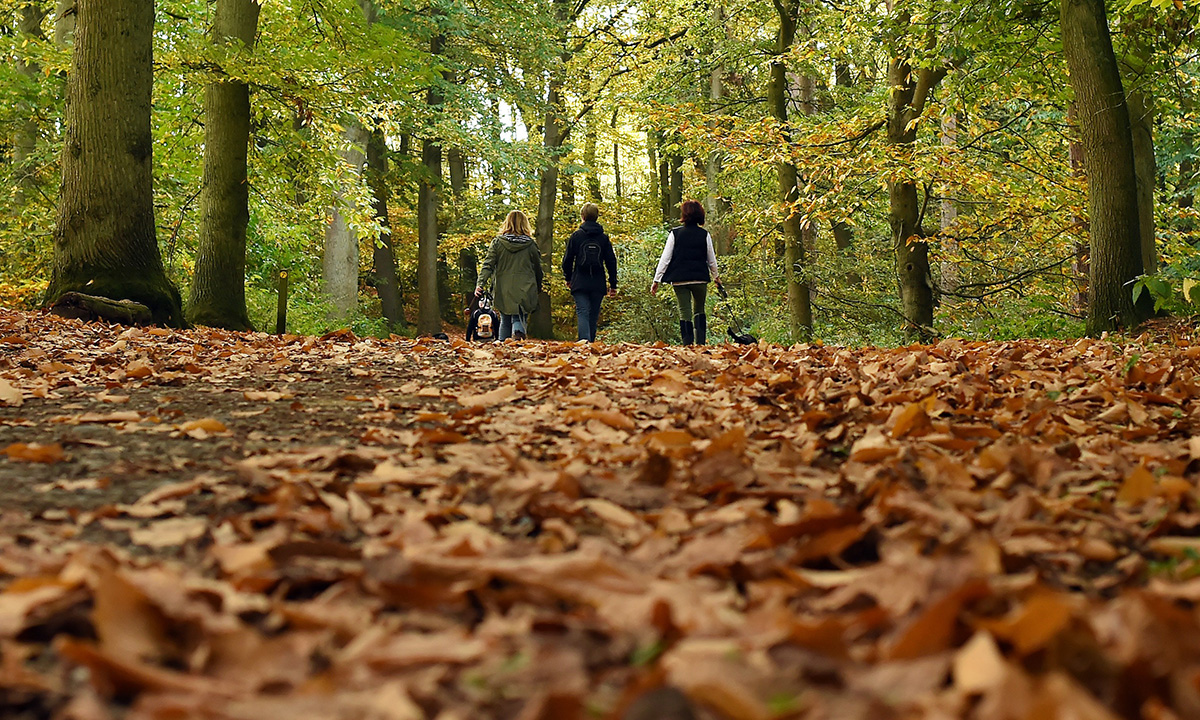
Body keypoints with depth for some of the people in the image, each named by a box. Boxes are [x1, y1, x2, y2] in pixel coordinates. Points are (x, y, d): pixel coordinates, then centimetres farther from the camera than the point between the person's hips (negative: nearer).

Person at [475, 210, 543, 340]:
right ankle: (518, 332, -28)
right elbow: (537, 268, 10)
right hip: (525, 289, -1)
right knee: (519, 318, 3)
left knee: (505, 321, 14)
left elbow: (488, 265, -5)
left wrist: (480, 284, -7)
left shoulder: (497, 242, 1)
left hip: (504, 290, 1)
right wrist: (539, 287, 24)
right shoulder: (530, 244, 1)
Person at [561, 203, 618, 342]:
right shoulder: (603, 237, 5)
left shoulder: (576, 236, -1)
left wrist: (568, 278, 18)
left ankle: (584, 342, -27)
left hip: (580, 283, -2)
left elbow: (567, 259, 2)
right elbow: (611, 261, 6)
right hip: (598, 284, 2)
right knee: (593, 316, 12)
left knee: (582, 313, -8)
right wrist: (613, 285, 11)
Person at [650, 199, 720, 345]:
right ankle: (700, 342, 4)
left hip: (679, 279, -1)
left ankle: (688, 344, -3)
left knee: (684, 311, 2)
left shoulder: (675, 234, -3)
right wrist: (715, 276, 27)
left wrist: (657, 280, 3)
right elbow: (711, 260, 9)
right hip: (700, 278, 1)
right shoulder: (705, 235, 0)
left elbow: (665, 258, -3)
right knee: (699, 309, 16)